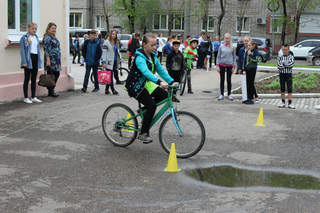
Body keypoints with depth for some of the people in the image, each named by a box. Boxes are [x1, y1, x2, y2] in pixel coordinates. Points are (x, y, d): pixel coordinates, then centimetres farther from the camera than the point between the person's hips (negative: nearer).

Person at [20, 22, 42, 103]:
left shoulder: (36, 37, 14)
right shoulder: (24, 37, -5)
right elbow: (22, 50, -9)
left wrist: (39, 59, 11)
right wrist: (24, 61, -16)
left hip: (36, 58, 6)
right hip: (28, 58, -6)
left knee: (34, 79, 9)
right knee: (27, 79, -1)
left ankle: (33, 97, 14)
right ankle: (26, 98, 4)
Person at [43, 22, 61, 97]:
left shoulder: (54, 37, 17)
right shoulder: (47, 38, -11)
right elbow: (46, 50, -17)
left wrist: (58, 60, 24)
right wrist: (48, 60, -23)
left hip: (56, 60, 10)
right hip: (51, 60, -10)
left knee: (57, 74, 11)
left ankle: (51, 90, 18)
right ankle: (50, 91, 4)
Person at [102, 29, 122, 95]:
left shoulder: (116, 43, 16)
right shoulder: (107, 42, -4)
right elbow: (104, 52, -8)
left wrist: (119, 63, 16)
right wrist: (104, 62, -14)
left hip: (115, 61, 6)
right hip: (109, 62, -6)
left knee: (109, 77, 8)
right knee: (110, 76, -5)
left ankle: (107, 90, 12)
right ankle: (113, 90, -3)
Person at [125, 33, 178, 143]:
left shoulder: (153, 56, 4)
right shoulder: (140, 57, -23)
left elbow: (161, 70, 2)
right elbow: (146, 72, -39)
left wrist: (171, 81, -12)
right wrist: (159, 82, -52)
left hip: (146, 83, 8)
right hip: (135, 86, -8)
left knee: (164, 95, -7)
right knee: (152, 106, -21)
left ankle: (144, 110, 12)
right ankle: (143, 133, -11)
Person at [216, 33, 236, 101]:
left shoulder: (233, 47, 0)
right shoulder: (221, 46, 1)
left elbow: (234, 57, 4)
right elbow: (218, 56, 5)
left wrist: (233, 66, -1)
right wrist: (217, 65, -1)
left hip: (229, 65, -1)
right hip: (222, 65, 1)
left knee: (229, 80, 4)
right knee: (222, 80, 3)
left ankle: (229, 95, 15)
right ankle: (221, 95, 11)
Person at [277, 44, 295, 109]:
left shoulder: (291, 57, 2)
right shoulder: (280, 57, 3)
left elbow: (291, 64, -14)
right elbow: (279, 66, -12)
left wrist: (283, 64, -12)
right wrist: (287, 65, -14)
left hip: (289, 74, -1)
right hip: (281, 74, 1)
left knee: (289, 89, -2)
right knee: (282, 89, 7)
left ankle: (290, 103, 1)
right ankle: (283, 102, 16)